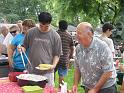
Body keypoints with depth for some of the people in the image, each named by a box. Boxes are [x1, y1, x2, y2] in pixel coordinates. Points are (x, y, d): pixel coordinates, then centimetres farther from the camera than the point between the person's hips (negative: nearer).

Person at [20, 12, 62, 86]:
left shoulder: (55, 36, -2)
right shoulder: (31, 32, 2)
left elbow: (57, 54, 3)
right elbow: (25, 46, 13)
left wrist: (54, 65, -13)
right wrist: (22, 49, -10)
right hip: (32, 71, 2)